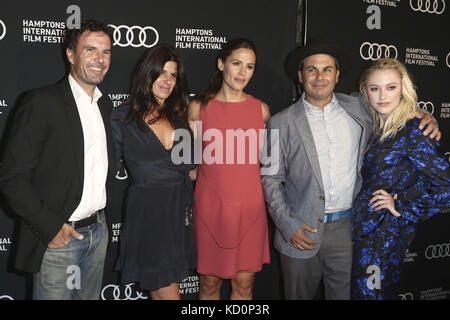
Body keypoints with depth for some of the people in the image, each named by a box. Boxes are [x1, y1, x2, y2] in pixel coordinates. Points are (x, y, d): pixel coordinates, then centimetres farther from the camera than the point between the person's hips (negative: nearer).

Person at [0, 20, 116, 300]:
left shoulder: (105, 104, 8)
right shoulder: (42, 102, -13)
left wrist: (101, 212, 10)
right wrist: (50, 226, -16)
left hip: (98, 232, 6)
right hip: (56, 237, -6)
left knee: (90, 296, 19)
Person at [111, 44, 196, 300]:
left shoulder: (179, 115, 10)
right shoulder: (123, 119, -3)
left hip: (180, 211, 5)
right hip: (147, 211, -4)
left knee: (161, 290, 15)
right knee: (169, 295, -3)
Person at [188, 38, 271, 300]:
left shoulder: (261, 109, 4)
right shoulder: (199, 107, 0)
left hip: (250, 207, 1)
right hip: (211, 206, -1)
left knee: (244, 283, 8)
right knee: (210, 283, 9)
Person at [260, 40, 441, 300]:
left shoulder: (358, 109, 3)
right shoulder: (282, 123, -3)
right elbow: (271, 179, -1)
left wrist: (423, 118, -1)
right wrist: (288, 226, -9)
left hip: (347, 228, 2)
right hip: (301, 231, -1)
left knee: (345, 294, 13)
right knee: (299, 295, 13)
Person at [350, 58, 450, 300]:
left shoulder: (411, 131, -16)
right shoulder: (371, 128, 5)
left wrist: (402, 206, -13)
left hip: (385, 232, -7)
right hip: (363, 226, 7)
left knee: (373, 292, 5)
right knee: (358, 290, 17)